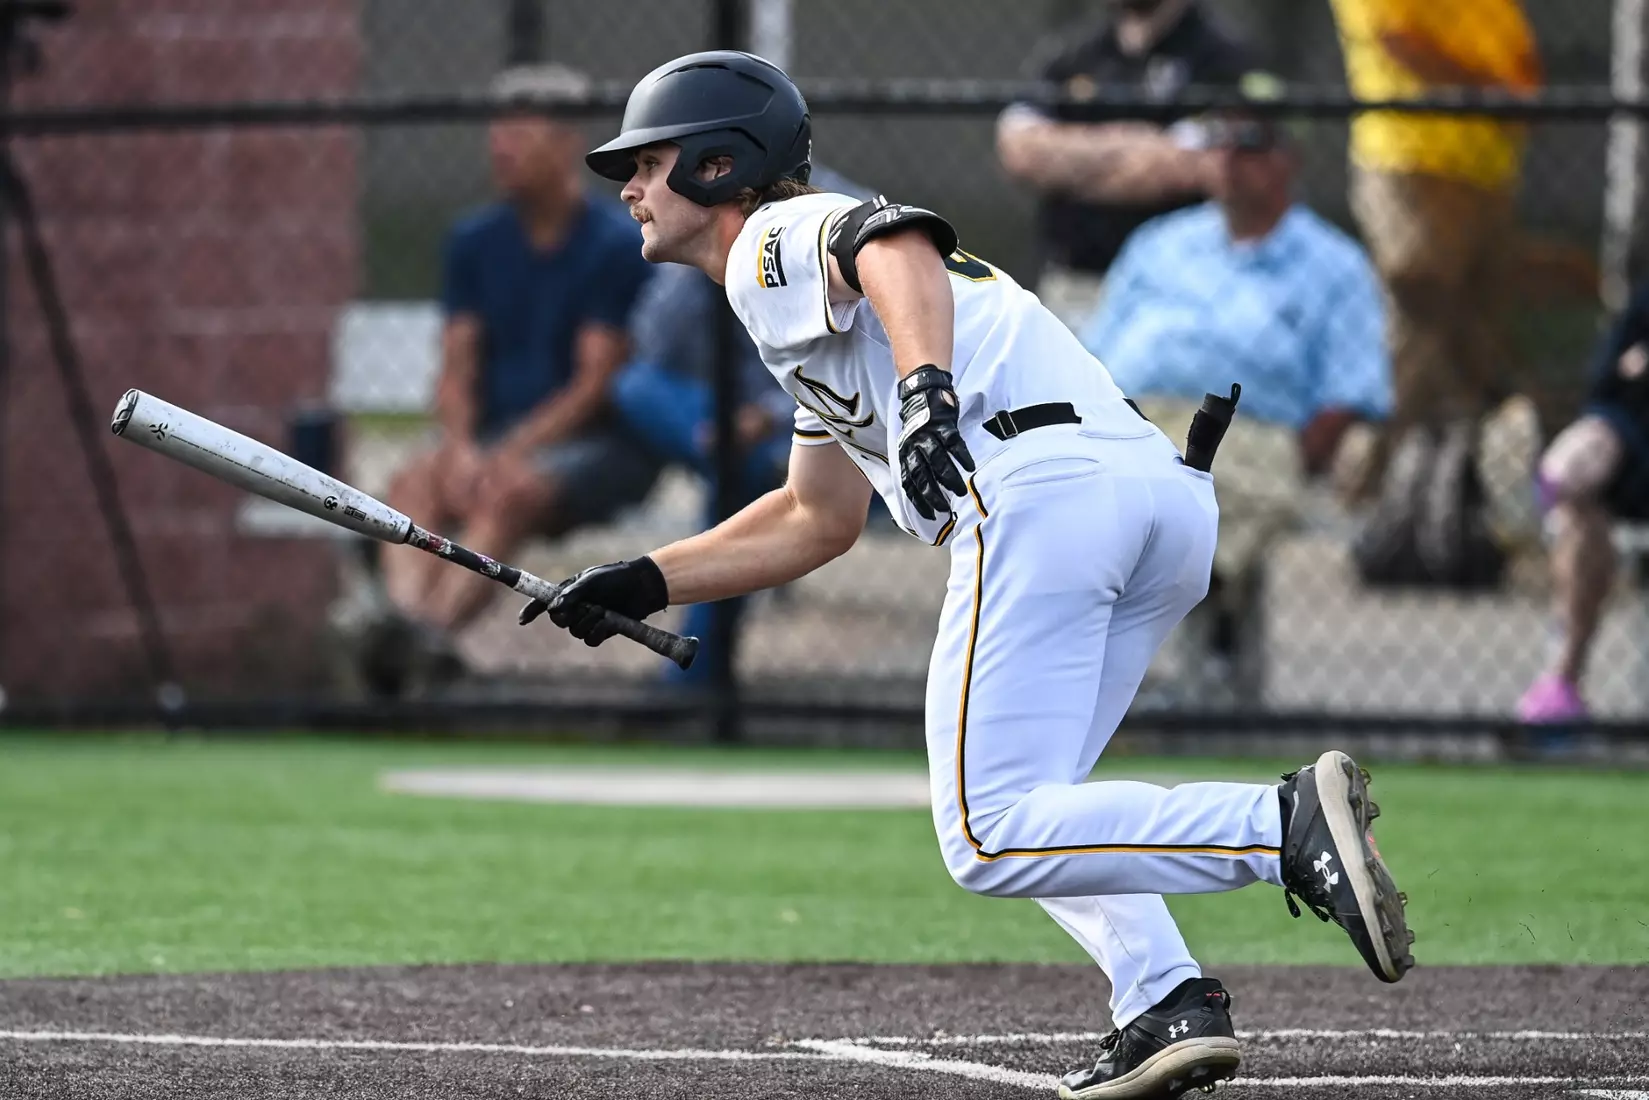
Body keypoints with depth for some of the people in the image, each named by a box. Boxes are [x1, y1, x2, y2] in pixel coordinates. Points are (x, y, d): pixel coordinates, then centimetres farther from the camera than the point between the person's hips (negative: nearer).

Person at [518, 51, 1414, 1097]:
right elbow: (816, 522, 48)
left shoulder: (776, 239, 9)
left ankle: (1287, 823, -27)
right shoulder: (813, 310, 38)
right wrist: (643, 585, 46)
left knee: (989, 843, -11)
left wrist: (927, 387, -34)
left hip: (1041, 483, -9)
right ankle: (1167, 1000, -1)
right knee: (1025, 809, 22)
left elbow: (896, 246, -15)